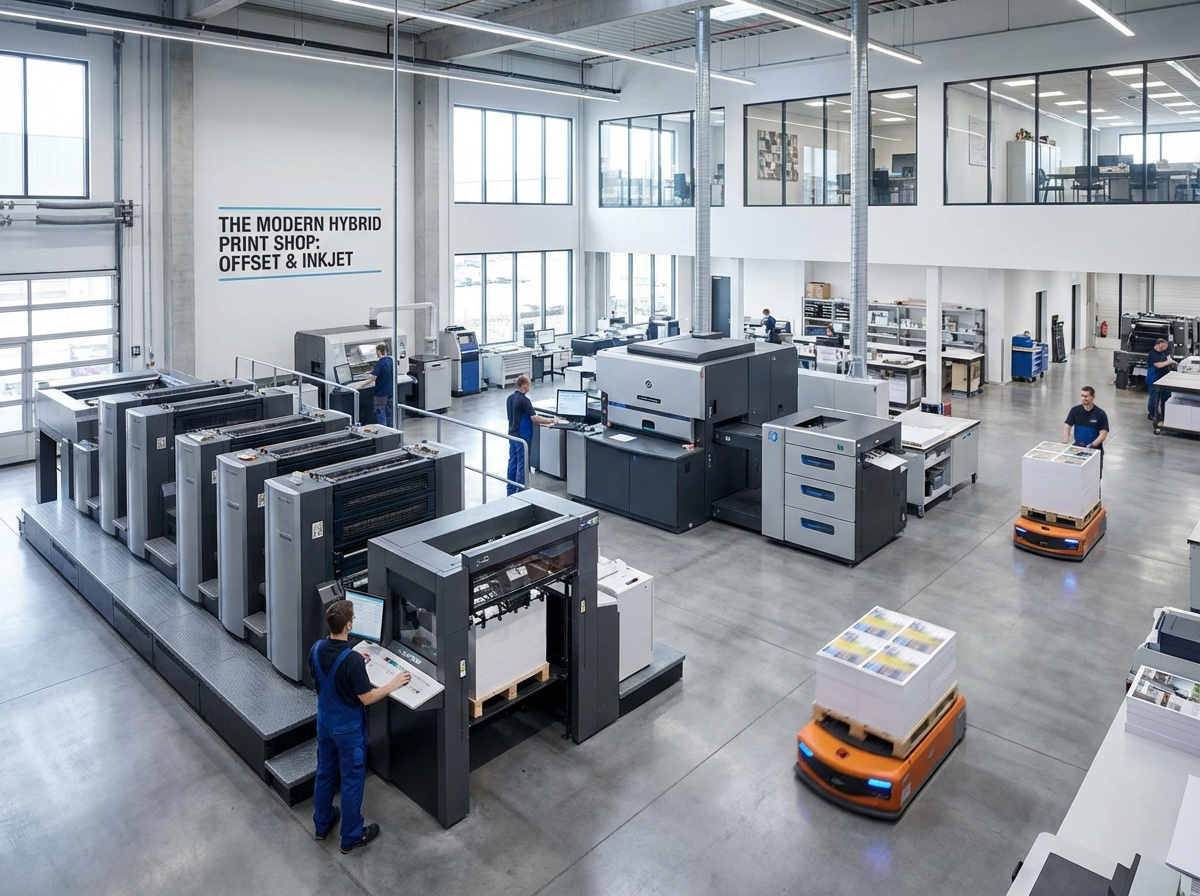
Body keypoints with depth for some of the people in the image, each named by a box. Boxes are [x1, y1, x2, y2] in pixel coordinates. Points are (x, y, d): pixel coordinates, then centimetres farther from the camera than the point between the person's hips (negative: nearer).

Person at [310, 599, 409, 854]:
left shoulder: (316, 649, -11)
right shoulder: (352, 659, -32)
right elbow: (367, 698, -24)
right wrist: (394, 684, -12)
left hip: (324, 722, 7)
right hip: (349, 728, -7)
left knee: (325, 772, 24)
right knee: (352, 780, 10)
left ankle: (321, 823, 43)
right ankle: (351, 837, 25)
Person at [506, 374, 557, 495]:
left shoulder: (510, 398, 7)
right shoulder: (524, 400, -19)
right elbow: (534, 418, -22)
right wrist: (549, 420, -11)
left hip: (512, 434, 8)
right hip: (522, 437, -8)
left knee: (512, 463, 11)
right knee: (522, 465, -2)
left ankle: (511, 491, 17)